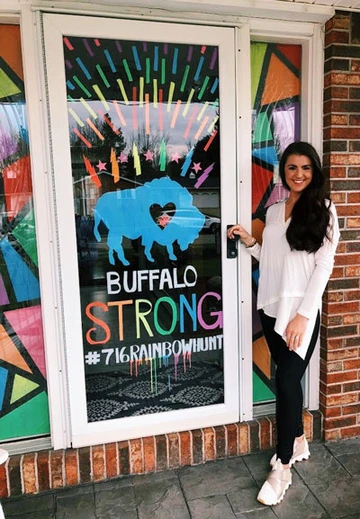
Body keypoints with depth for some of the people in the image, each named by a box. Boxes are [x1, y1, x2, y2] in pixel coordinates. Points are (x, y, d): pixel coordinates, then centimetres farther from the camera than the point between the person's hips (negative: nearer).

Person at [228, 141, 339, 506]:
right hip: (270, 308, 5)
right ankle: (298, 442, 38)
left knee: (286, 381, -4)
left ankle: (282, 468, 13)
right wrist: (249, 242, 1)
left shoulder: (323, 210, -4)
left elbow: (323, 266, -10)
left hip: (300, 311, -5)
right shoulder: (273, 211, 11)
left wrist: (302, 314, -16)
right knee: (288, 378, 17)